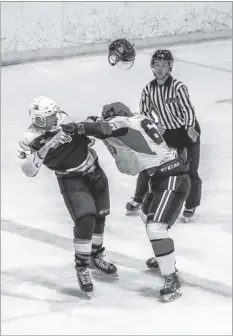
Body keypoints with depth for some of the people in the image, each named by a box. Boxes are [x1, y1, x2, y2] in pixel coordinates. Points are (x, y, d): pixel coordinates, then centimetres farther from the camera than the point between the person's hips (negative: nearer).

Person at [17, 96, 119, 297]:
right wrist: (42, 151, -41)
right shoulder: (32, 139, -21)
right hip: (71, 180, -5)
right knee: (86, 221, -21)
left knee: (100, 217, 14)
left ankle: (95, 257, 37)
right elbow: (29, 171, -30)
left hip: (94, 170, 5)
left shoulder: (62, 118, -11)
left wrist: (81, 128, -18)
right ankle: (82, 268, -2)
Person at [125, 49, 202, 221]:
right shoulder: (148, 89, -4)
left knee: (190, 170, -3)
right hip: (165, 132, 5)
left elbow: (188, 109, -25)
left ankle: (191, 205, 18)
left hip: (187, 132, -5)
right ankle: (138, 199, 23)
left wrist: (190, 128, -39)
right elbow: (145, 111, 6)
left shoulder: (178, 87, -21)